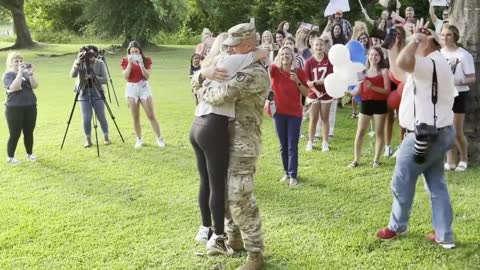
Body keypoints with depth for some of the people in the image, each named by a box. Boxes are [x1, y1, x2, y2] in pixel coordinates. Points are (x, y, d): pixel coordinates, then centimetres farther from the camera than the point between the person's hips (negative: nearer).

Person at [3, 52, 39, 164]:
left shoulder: (26, 73, 10)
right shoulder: (8, 75, -4)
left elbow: (35, 86, -4)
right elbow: (15, 87, -22)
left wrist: (31, 74, -17)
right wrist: (20, 73, -22)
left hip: (30, 107, 5)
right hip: (14, 109, -5)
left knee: (29, 133, 10)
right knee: (15, 134, -3)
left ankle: (30, 154, 24)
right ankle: (10, 157, 6)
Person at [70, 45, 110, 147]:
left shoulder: (100, 63, -6)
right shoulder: (79, 63, -4)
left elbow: (105, 79, -9)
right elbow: (72, 75, -20)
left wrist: (92, 77, -24)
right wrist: (78, 62, -32)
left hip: (97, 93, 0)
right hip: (84, 94, 1)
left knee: (101, 117, 1)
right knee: (86, 118, -3)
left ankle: (106, 138, 15)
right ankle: (88, 140, 11)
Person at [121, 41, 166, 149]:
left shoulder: (146, 60, -1)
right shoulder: (125, 61, 1)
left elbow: (147, 76, -11)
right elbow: (125, 76, -10)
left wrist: (141, 64, -21)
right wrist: (130, 63, -19)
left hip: (144, 88, -1)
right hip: (131, 89, 1)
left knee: (151, 115, -2)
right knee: (135, 117, 4)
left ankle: (159, 138, 4)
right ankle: (139, 139, 14)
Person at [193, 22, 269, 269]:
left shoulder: (256, 73, -17)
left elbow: (223, 94, -28)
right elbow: (196, 78, 12)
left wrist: (201, 93, -6)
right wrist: (205, 73, -13)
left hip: (244, 143, -9)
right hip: (225, 138, 9)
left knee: (240, 198, -9)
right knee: (224, 192, 17)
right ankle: (234, 238, 33)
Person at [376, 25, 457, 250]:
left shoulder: (430, 64, -20)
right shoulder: (437, 64, 15)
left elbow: (402, 62, -39)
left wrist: (416, 38, -24)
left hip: (424, 135, -10)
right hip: (439, 132, 10)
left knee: (402, 183, 7)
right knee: (437, 184, 13)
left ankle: (397, 227, 24)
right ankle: (444, 236, 16)